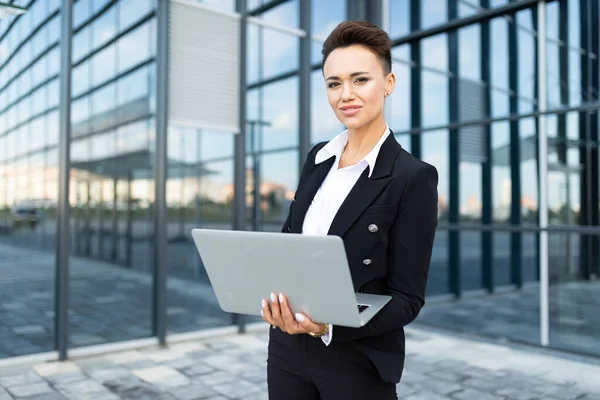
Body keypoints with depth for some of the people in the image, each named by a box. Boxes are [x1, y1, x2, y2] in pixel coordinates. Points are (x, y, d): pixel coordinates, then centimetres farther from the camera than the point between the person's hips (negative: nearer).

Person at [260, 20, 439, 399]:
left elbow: (407, 299, -14)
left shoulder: (414, 177, -15)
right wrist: (273, 291, -9)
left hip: (359, 364, -5)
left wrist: (327, 326, -27)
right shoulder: (318, 158, 2)